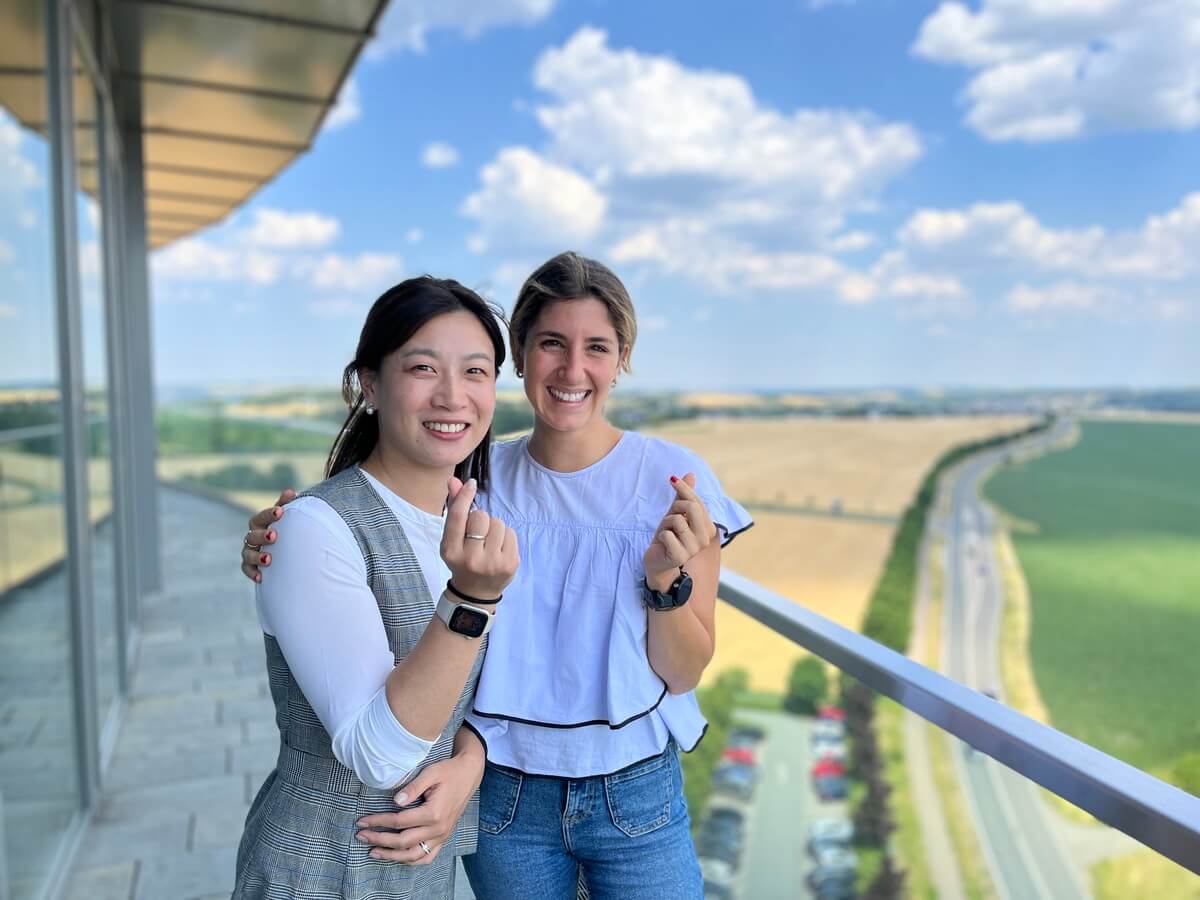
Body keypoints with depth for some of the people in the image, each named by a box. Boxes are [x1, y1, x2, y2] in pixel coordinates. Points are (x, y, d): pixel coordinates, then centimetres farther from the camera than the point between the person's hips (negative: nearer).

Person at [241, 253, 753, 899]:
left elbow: (683, 674, -8)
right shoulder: (478, 477, -7)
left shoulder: (671, 478, -12)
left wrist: (667, 579, -26)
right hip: (504, 795, 1)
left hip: (634, 794, -1)